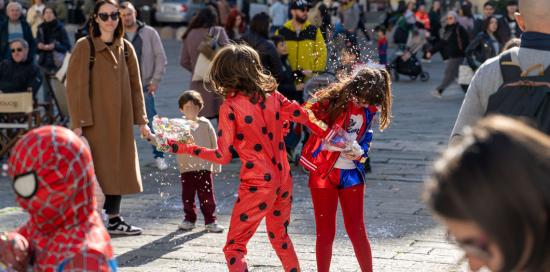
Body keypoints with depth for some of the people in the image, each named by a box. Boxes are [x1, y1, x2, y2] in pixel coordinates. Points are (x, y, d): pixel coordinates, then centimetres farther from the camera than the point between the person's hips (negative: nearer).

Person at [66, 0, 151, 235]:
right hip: (94, 121, -5)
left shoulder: (125, 48, 9)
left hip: (120, 121, 5)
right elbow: (75, 86, -10)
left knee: (117, 168, 10)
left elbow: (135, 86, 12)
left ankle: (115, 220, 21)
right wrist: (78, 123, -16)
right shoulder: (84, 47, -6)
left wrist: (141, 120, 7)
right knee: (94, 170, -5)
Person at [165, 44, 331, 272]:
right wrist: (327, 133, 31)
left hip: (257, 185, -6)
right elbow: (302, 116, 15)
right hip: (283, 181, 6)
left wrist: (185, 148, -3)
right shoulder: (272, 96, 3)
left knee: (234, 248, 3)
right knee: (280, 237, 27)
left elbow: (223, 156, -11)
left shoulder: (230, 107, -12)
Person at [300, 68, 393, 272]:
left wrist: (360, 153, -9)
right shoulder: (333, 99, -15)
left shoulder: (369, 109, 0)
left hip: (351, 173, 3)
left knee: (356, 230, 4)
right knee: (325, 232, 4)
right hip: (323, 171, -3)